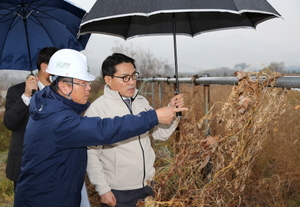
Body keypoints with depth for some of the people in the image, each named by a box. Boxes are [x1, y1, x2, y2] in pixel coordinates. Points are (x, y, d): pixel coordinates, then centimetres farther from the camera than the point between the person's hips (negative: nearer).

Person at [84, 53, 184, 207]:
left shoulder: (142, 102, 2)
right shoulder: (97, 109, -14)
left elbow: (161, 134, 5)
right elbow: (90, 153, -12)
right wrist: (103, 189, -12)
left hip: (146, 186, 5)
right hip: (117, 192, -5)